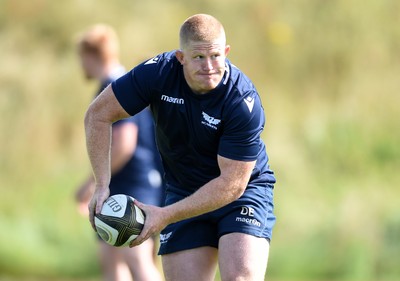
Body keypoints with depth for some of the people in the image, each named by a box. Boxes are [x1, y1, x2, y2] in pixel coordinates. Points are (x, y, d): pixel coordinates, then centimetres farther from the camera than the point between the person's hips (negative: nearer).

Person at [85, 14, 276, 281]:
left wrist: (166, 216, -26)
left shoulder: (244, 101, -26)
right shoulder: (158, 72, -17)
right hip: (183, 191, 3)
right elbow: (98, 114, -5)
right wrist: (102, 186, -14)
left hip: (244, 191, -3)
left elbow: (232, 183, -24)